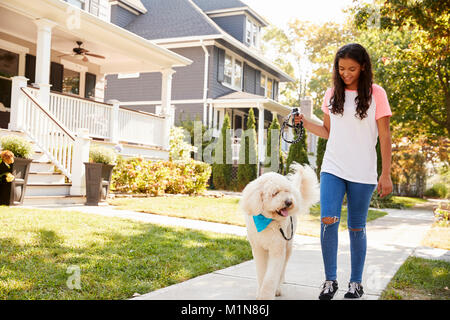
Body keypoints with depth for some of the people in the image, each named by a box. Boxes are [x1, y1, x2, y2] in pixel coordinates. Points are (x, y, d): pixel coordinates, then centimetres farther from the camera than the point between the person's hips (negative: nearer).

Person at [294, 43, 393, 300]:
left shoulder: (376, 93, -2)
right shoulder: (332, 94, 9)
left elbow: (385, 137, -2)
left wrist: (386, 175, -5)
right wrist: (306, 124, 0)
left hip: (362, 173, -2)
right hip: (332, 169, 2)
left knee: (356, 227, 5)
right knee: (328, 219, -12)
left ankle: (356, 283, 20)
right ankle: (330, 280, 2)